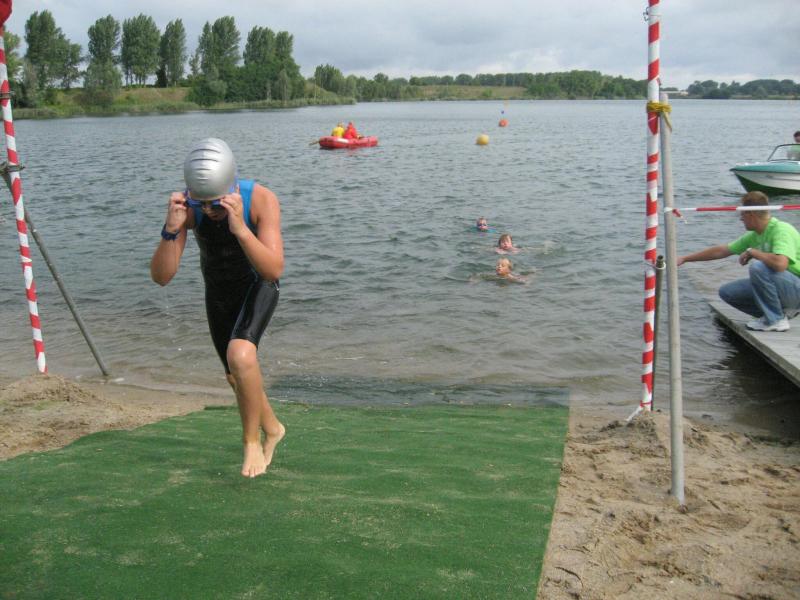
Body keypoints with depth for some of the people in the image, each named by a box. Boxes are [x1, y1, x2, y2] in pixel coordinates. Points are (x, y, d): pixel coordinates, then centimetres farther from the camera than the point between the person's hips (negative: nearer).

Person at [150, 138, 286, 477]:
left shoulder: (261, 200, -32)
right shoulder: (185, 206, -25)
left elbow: (274, 270, -40)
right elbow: (161, 277, -27)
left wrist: (240, 229, -53)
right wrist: (171, 231, -43)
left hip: (257, 286, -4)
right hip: (218, 292, 4)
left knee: (241, 355, -30)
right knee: (236, 376, 15)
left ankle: (251, 441, -8)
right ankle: (272, 428, 44)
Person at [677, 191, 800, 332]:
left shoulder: (781, 230, -21)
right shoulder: (754, 236, 5)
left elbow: (780, 263, -38)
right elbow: (721, 251, 13)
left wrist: (751, 252, -21)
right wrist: (684, 259, 15)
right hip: (780, 288, 8)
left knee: (758, 267, -32)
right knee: (727, 292, 3)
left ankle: (776, 320, -15)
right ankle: (781, 311, 6)